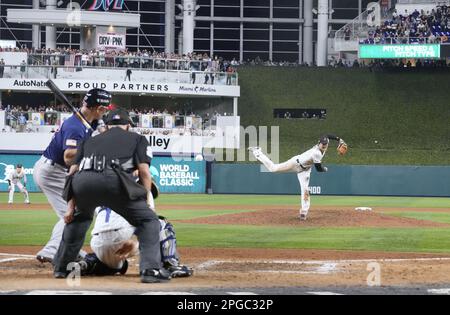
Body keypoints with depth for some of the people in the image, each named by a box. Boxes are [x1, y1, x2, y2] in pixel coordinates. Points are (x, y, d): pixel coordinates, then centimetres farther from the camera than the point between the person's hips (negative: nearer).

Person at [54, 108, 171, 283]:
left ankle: (61, 267, 36)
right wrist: (147, 200, 16)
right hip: (113, 180, -4)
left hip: (82, 180, 4)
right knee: (148, 220, 10)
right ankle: (151, 269, -7)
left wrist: (71, 206, 24)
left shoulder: (90, 141, 38)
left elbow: (73, 171, 26)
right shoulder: (137, 139, 29)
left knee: (79, 217, 35)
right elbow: (144, 171, 12)